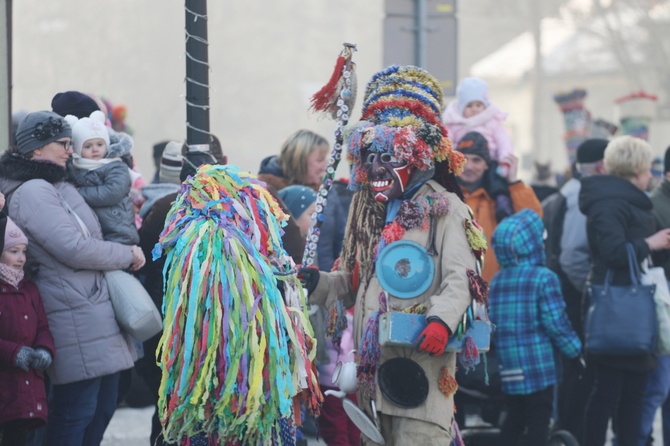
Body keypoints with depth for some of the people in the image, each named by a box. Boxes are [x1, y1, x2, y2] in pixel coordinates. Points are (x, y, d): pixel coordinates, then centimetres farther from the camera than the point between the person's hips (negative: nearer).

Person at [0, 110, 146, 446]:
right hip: (77, 320, -10)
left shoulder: (56, 186, 19)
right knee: (77, 409, -9)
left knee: (103, 406, 12)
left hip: (98, 313, 10)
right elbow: (74, 248, -19)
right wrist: (128, 255, -7)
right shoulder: (32, 192, -13)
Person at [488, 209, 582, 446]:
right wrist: (575, 349, 1)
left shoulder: (497, 280, 8)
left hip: (508, 369, 6)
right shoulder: (543, 278, -10)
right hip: (538, 364, -6)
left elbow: (491, 323, 10)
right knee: (539, 421, -2)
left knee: (515, 417, 17)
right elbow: (556, 323, -13)